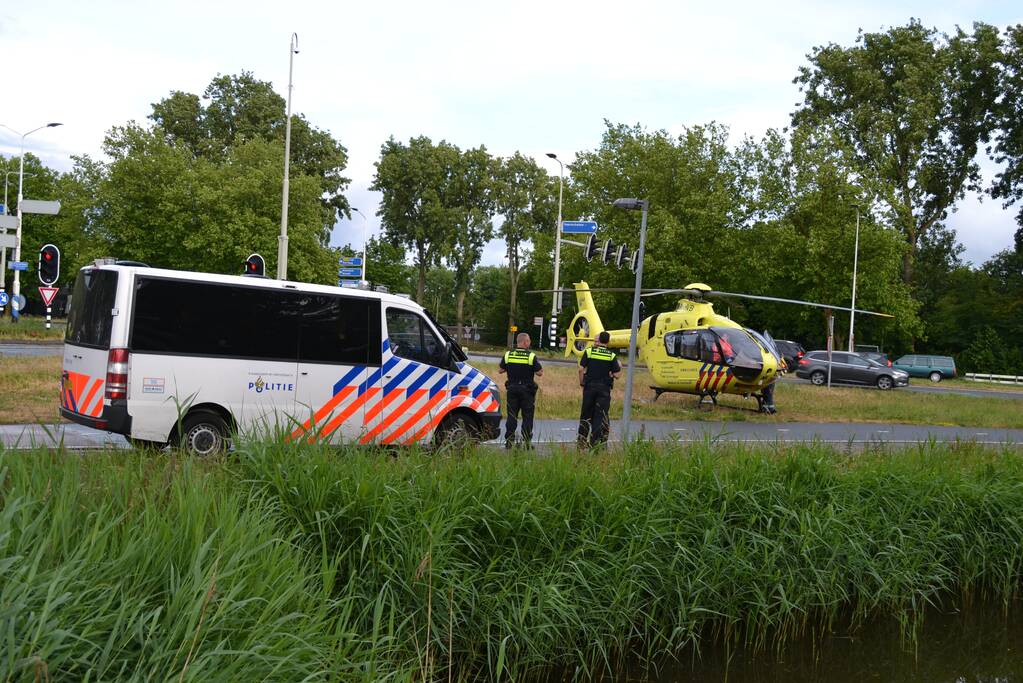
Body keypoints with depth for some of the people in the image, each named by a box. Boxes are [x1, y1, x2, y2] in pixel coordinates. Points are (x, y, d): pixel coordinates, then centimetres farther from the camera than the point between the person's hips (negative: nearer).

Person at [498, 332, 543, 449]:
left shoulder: (508, 355, -1)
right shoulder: (531, 356, -10)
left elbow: (500, 370, 5)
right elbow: (540, 373, -10)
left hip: (512, 389, 3)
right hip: (527, 390, -3)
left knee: (512, 416, 8)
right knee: (527, 416, 4)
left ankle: (509, 440, 7)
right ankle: (527, 441, 3)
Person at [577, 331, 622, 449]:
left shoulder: (589, 351, -1)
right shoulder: (612, 356, -1)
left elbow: (581, 369, -5)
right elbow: (616, 375, -4)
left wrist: (582, 383, 7)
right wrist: (619, 367, 16)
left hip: (590, 386, 1)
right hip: (604, 388, -1)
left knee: (586, 414, 11)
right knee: (600, 416, 2)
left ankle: (582, 441, 15)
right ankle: (596, 442, -2)